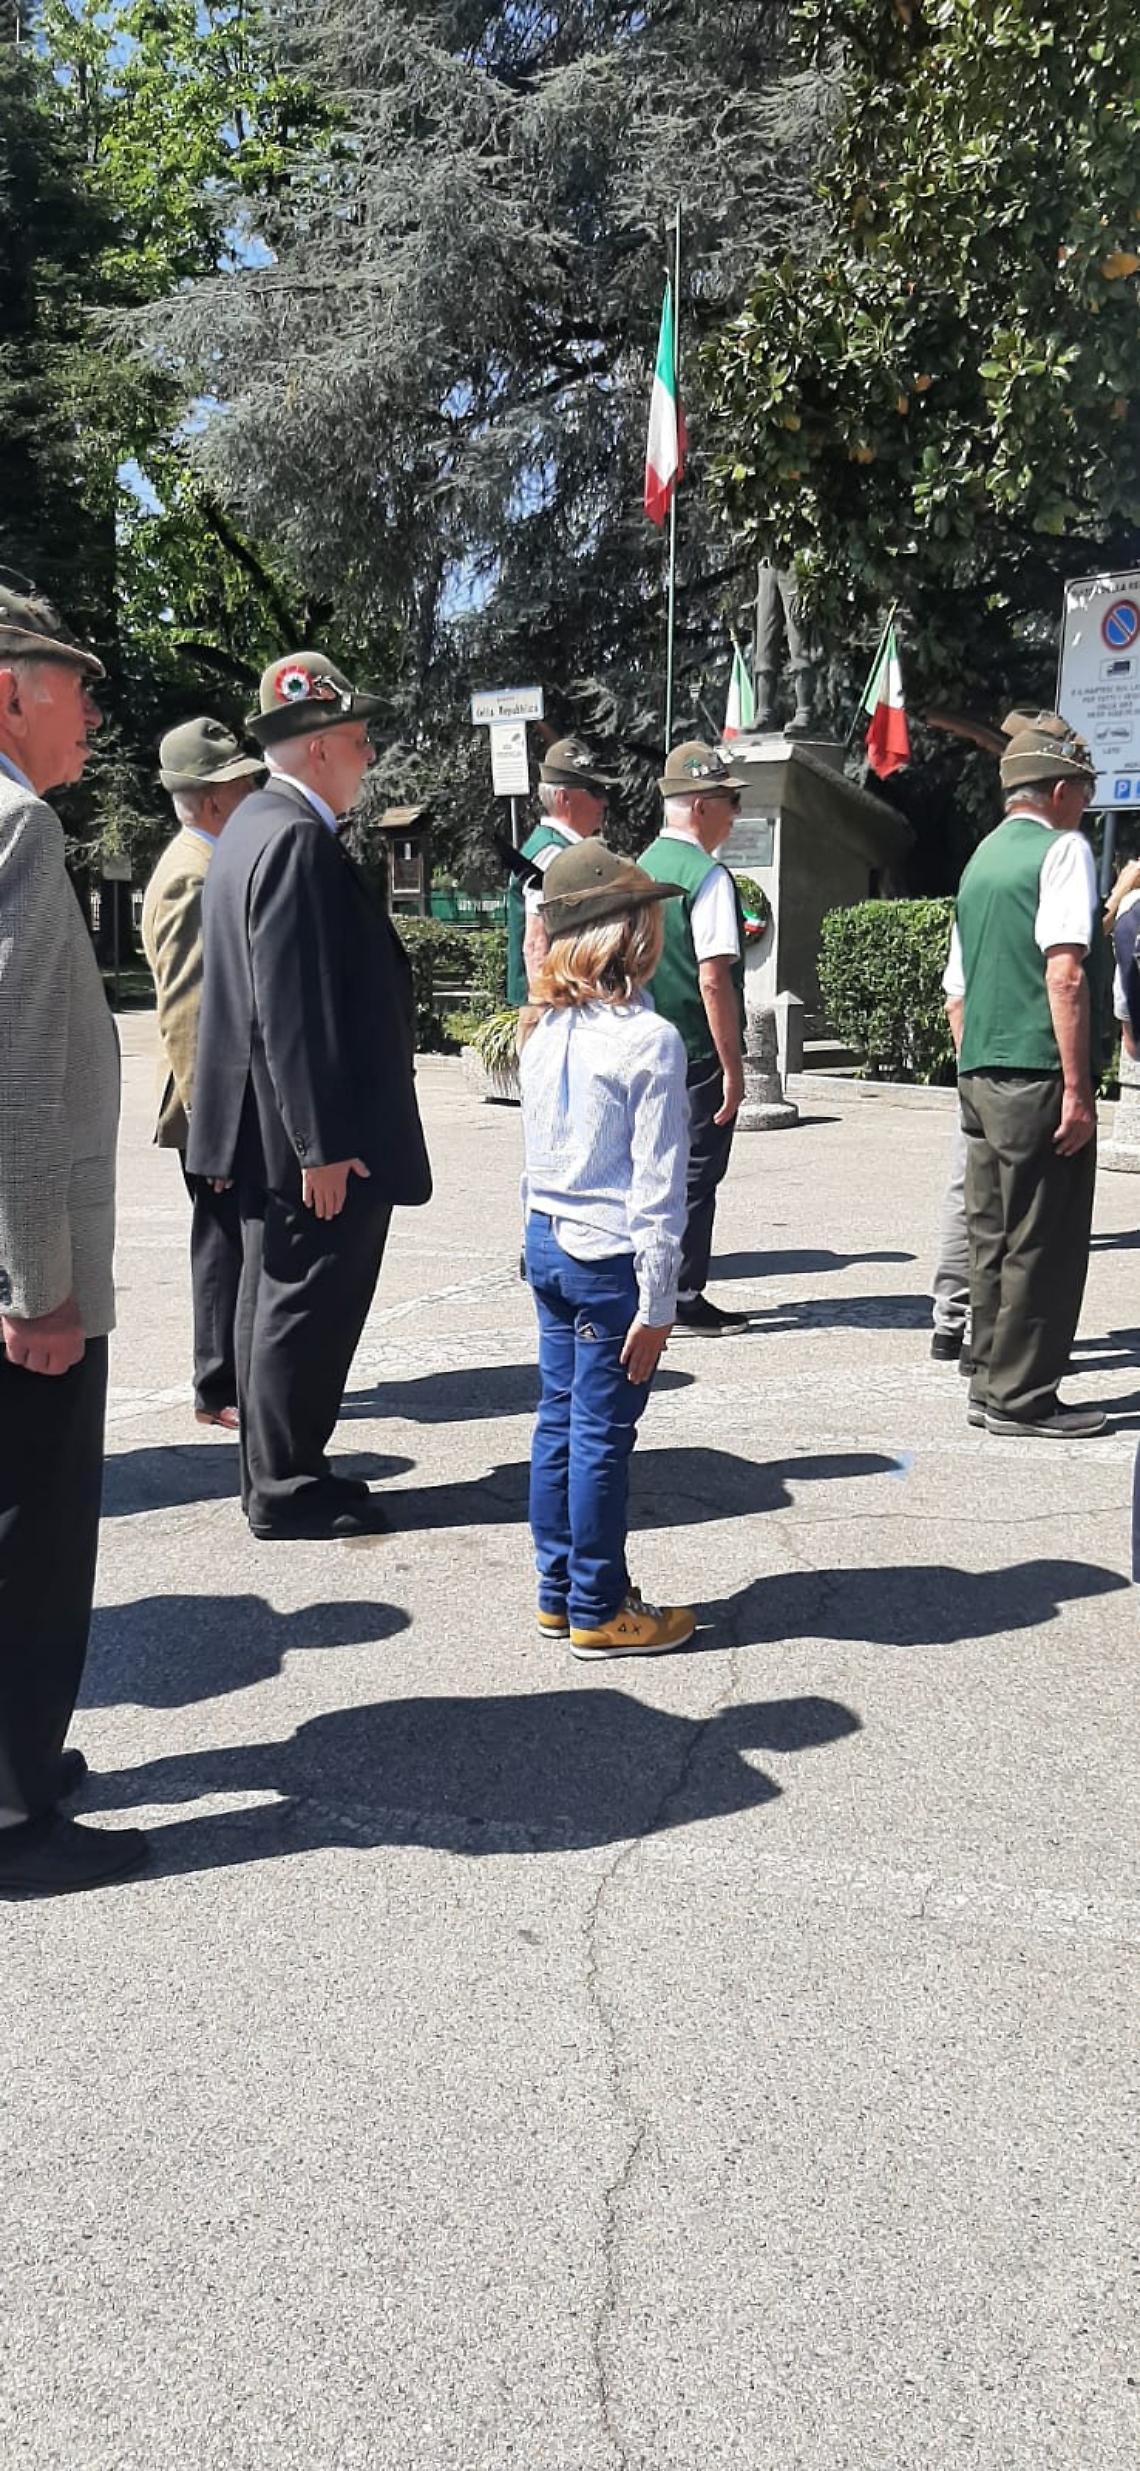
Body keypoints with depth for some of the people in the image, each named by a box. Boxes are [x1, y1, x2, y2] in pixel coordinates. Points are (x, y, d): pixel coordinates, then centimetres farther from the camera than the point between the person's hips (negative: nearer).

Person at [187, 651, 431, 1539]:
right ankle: (287, 1490, 10)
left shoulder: (255, 826, 14)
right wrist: (325, 1143, -23)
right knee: (308, 1304, -1)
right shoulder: (299, 840, -19)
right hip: (315, 1136, -11)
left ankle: (278, 1473, 29)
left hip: (272, 1132, 11)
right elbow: (295, 1006, -25)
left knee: (278, 1297, 17)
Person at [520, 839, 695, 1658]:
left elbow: (537, 1151, 11)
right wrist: (656, 1305, -13)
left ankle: (558, 1591, 26)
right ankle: (598, 1612, 13)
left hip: (547, 1244, 8)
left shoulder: (543, 1032, 6)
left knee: (559, 1420, 15)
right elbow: (656, 1190, -16)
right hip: (610, 1257, -7)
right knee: (602, 1434, 2)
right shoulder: (650, 1041, -16)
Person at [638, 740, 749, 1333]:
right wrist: (733, 1065, -17)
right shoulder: (707, 876, -15)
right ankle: (686, 1299, 7)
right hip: (698, 1055, -8)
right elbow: (713, 979, -21)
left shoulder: (642, 867, 9)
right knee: (696, 1176, 1)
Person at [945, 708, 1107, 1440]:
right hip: (1037, 1076, -8)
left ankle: (992, 1386, 20)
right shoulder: (1063, 848, -6)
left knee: (994, 1237, 13)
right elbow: (1064, 974, -17)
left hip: (980, 1077, 8)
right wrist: (1077, 1088, -17)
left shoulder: (982, 858, 18)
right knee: (1045, 1243, -1)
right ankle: (1022, 1397, 5)